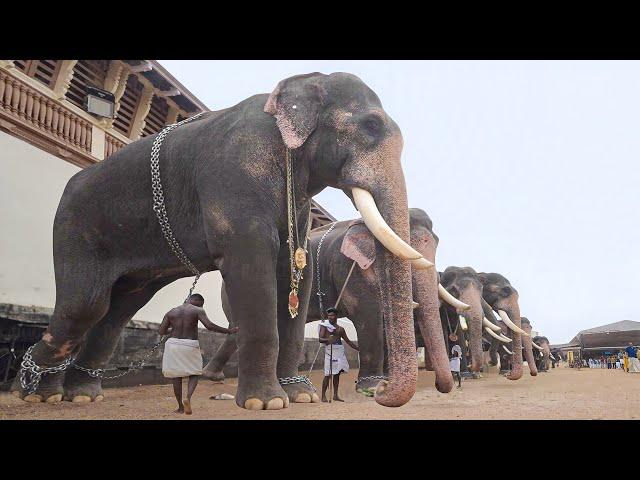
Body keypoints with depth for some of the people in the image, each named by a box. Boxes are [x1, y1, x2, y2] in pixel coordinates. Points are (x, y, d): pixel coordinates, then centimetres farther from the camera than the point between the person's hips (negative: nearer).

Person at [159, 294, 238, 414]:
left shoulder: (171, 312, 5)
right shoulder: (197, 311, -6)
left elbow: (161, 331, 3)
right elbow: (209, 325, -19)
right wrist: (228, 331, -11)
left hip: (174, 344, 3)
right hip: (190, 346, -2)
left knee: (177, 376, 14)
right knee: (194, 374, 13)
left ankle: (180, 407, 15)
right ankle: (188, 397, -13)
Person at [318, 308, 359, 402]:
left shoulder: (340, 329, 17)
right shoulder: (325, 326, 3)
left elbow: (348, 341, 23)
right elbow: (320, 339, -8)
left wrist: (358, 349, 20)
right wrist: (327, 340, -28)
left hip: (340, 351, 5)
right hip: (330, 350, -5)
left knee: (337, 374, 7)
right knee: (328, 374, -7)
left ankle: (335, 395, 14)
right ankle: (323, 396, -1)